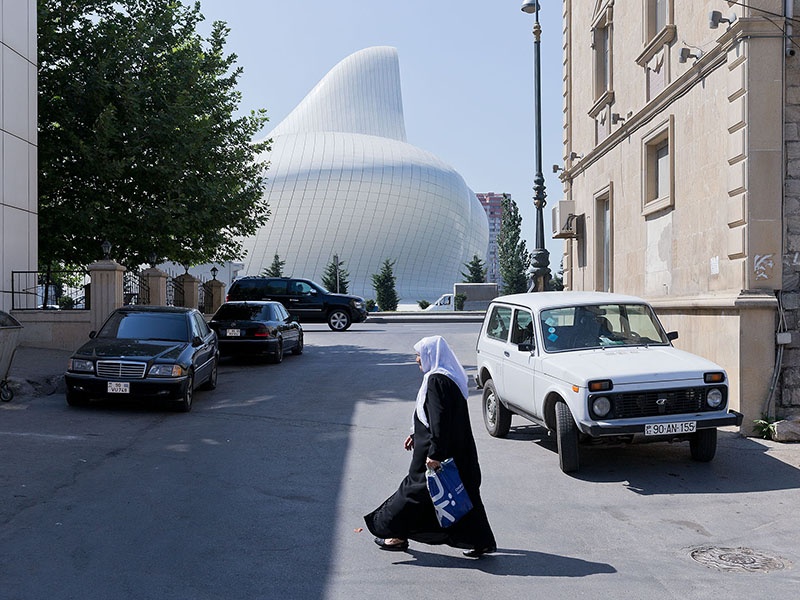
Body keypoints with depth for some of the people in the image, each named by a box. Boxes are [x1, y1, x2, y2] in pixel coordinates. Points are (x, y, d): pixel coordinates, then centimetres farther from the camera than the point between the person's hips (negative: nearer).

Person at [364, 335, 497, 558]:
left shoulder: (436, 380, -19)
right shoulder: (449, 378, 12)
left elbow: (439, 419, -24)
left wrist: (434, 453, -24)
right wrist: (416, 435, 25)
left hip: (438, 450, -9)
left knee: (416, 488, 5)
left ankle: (397, 535, 18)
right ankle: (480, 542, 14)